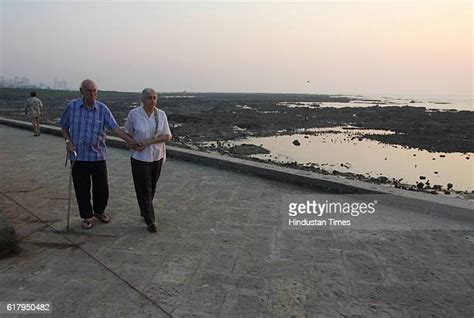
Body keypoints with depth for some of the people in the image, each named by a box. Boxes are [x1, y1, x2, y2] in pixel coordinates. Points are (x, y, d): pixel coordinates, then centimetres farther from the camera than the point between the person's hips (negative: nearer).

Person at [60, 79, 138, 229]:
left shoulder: (102, 109, -4)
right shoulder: (72, 106, -2)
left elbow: (115, 128, -11)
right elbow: (64, 126, 11)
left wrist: (131, 141, -22)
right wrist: (68, 141, -6)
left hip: (98, 156, 0)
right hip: (78, 156, 0)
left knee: (102, 187, 8)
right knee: (82, 189, 7)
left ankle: (99, 211, 34)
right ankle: (87, 216, 26)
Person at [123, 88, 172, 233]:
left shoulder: (161, 114, -3)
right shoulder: (134, 114, -8)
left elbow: (167, 136, -7)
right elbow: (127, 132, 5)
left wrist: (148, 141, -18)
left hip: (157, 157, 3)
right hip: (140, 157, -3)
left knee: (152, 188, 16)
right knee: (144, 189, -1)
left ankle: (144, 210, 39)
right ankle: (150, 221, 7)